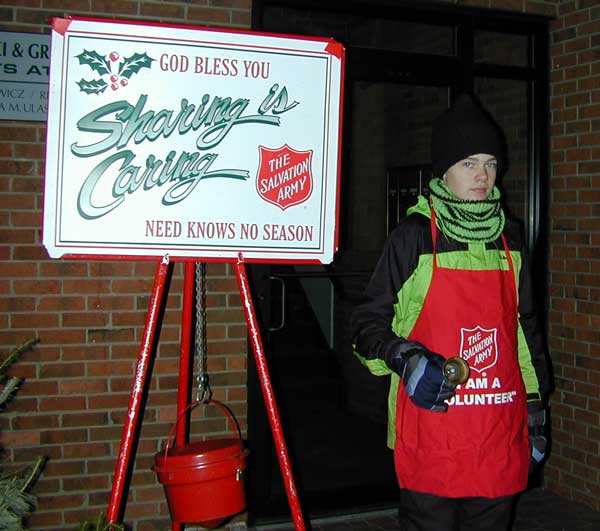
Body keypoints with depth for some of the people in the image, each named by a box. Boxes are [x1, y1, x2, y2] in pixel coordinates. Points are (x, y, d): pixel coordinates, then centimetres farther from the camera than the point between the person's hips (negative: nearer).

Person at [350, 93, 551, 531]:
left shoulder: (509, 238, 9)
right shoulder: (414, 236, -5)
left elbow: (525, 327, 16)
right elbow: (368, 321, -2)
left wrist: (536, 408, 16)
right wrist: (404, 358, -21)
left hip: (501, 435, 4)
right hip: (431, 434, -4)